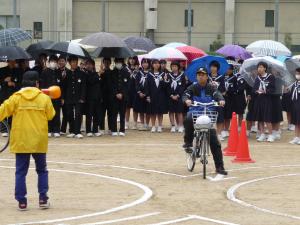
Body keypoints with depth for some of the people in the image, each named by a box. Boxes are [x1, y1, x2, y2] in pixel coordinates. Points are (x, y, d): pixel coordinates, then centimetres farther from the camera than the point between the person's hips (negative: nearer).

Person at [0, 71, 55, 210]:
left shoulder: (16, 98, -4)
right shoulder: (44, 98, -3)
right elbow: (50, 115, 5)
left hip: (21, 141, 0)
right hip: (39, 141, 1)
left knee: (21, 172, 5)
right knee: (42, 170, 16)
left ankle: (21, 201, 2)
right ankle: (43, 198, 10)